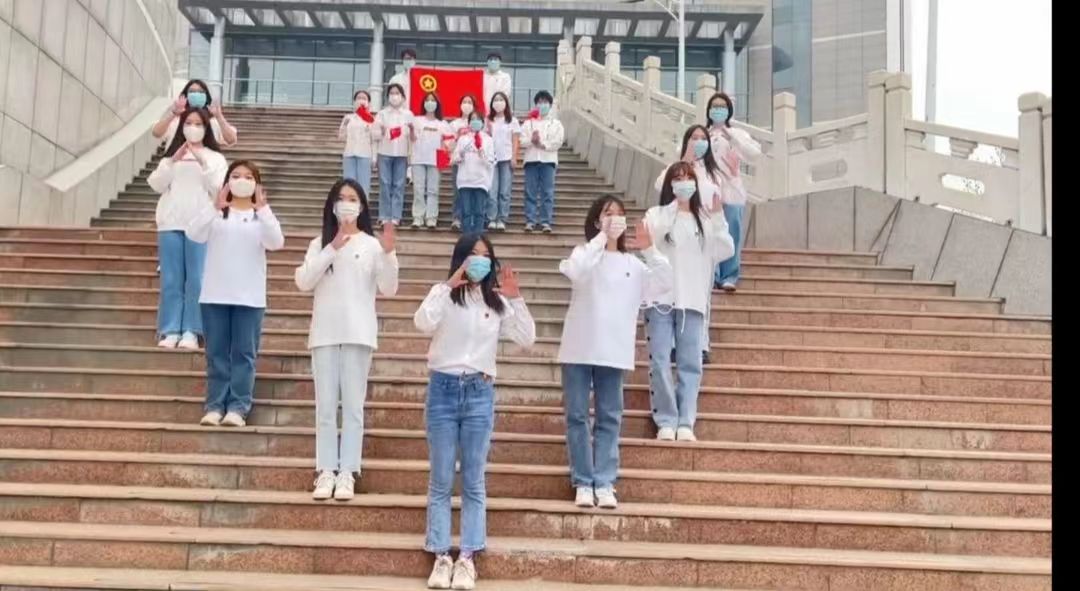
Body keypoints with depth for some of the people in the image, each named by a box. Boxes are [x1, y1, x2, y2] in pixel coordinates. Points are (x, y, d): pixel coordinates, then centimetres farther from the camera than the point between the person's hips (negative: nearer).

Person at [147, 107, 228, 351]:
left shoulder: (215, 158, 11)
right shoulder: (171, 155, 17)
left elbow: (218, 188, -2)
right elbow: (156, 184, 5)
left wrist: (203, 162, -10)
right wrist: (174, 161, -7)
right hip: (171, 222, 2)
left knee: (196, 278, -7)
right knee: (171, 279, -1)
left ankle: (191, 331, -4)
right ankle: (170, 331, 1)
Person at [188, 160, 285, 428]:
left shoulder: (262, 215, 7)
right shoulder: (215, 211, 7)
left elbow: (276, 242, -12)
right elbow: (194, 235, -10)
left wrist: (261, 208, -18)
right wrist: (215, 206, -18)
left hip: (249, 297, -1)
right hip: (215, 295, 1)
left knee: (244, 354, -1)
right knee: (216, 353, 4)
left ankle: (238, 408, 1)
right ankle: (215, 406, 8)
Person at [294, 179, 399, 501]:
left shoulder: (372, 245, 5)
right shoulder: (320, 244, 10)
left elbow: (388, 289, -2)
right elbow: (303, 282, -5)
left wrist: (389, 253, -17)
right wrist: (332, 249, -12)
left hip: (358, 333, -2)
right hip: (324, 333, 2)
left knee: (353, 405, 0)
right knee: (325, 406, 3)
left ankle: (347, 473, 3)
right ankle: (326, 471, 8)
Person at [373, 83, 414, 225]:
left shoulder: (408, 114, 8)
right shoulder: (382, 113, 7)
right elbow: (374, 133, 2)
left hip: (401, 154, 0)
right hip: (385, 153, 0)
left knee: (399, 185, 0)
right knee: (385, 184, -2)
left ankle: (396, 217, 2)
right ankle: (385, 216, 2)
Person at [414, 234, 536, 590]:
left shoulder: (497, 302, 8)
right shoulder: (444, 293, 2)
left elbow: (527, 339, -1)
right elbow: (423, 323, -18)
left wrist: (515, 298, -9)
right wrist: (450, 284, -19)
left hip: (480, 393, 2)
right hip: (443, 390, -2)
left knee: (474, 481, 5)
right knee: (441, 480, 4)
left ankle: (467, 558, 10)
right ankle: (441, 556, 11)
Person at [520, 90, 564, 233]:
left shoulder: (556, 123, 12)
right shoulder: (528, 122, 14)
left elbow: (558, 142, -1)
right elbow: (522, 140, 2)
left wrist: (542, 144, -11)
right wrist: (532, 140, -17)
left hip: (548, 160, -1)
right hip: (531, 159, 1)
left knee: (547, 193, -4)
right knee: (530, 192, -2)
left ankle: (546, 222, -2)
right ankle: (530, 221, 1)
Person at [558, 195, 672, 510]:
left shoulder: (632, 263, 11)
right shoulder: (584, 252, 2)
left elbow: (664, 283, 0)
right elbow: (577, 272, -21)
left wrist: (649, 249, -10)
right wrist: (602, 237, -17)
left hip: (613, 352, 2)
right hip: (579, 349, -2)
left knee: (609, 418, 4)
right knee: (577, 416, 1)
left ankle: (605, 483, 8)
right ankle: (583, 482, 9)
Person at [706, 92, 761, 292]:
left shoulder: (737, 134, 9)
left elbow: (754, 154, -7)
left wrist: (732, 137, -16)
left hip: (732, 192, 1)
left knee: (731, 236, -1)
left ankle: (729, 277, 5)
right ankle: (710, 276, 6)